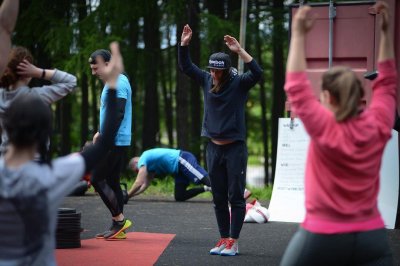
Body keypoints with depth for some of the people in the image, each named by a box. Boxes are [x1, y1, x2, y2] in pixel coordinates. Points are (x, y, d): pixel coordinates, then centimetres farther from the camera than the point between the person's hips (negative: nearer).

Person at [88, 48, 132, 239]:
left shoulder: (117, 83, -14)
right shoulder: (111, 83, 18)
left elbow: (118, 114, -22)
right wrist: (101, 132, 19)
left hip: (115, 142, -10)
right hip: (116, 142, 10)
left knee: (97, 179, -8)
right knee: (112, 182, 10)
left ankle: (119, 219, -7)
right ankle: (117, 227, 11)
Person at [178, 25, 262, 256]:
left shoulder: (239, 83, -9)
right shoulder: (207, 80, 5)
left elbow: (257, 73, -26)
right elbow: (186, 66, 9)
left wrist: (240, 51, -32)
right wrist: (184, 44, -5)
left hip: (235, 148, -5)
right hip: (214, 148, 5)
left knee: (236, 197, -3)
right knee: (219, 198, 10)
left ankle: (233, 241, -1)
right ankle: (224, 239, 17)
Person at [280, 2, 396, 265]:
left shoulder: (324, 129, -13)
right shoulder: (378, 127, -3)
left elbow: (296, 87, -7)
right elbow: (387, 83, 11)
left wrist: (299, 35, -4)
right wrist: (385, 32, 12)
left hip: (322, 237, -3)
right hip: (371, 237, 3)